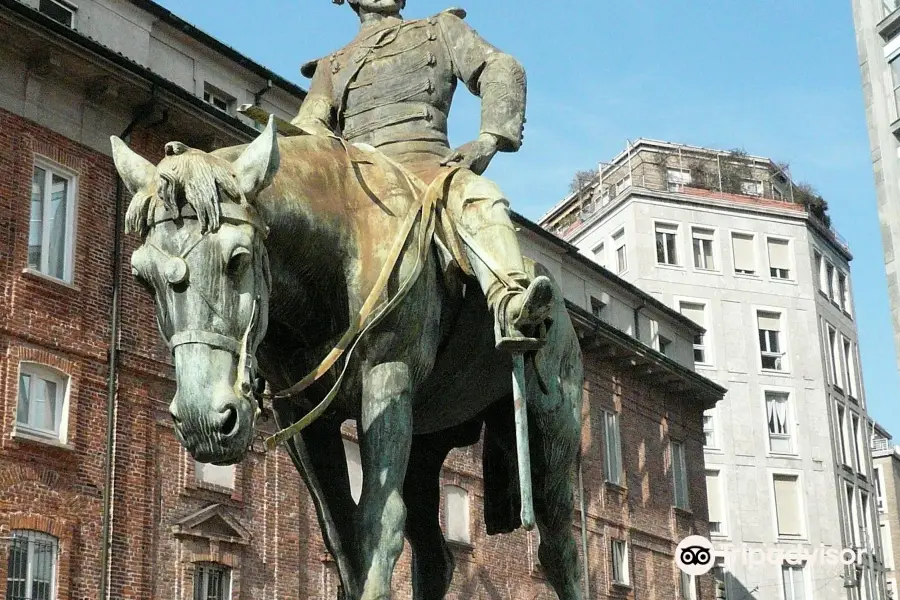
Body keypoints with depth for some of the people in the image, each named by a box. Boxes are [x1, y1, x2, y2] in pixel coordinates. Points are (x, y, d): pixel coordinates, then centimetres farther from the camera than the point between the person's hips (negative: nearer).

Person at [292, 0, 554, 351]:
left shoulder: (439, 30, 30)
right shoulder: (332, 67, 32)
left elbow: (502, 72, 18)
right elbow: (305, 125, 18)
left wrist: (488, 140, -1)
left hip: (427, 164, -3)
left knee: (481, 197, -37)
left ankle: (511, 309, -60)